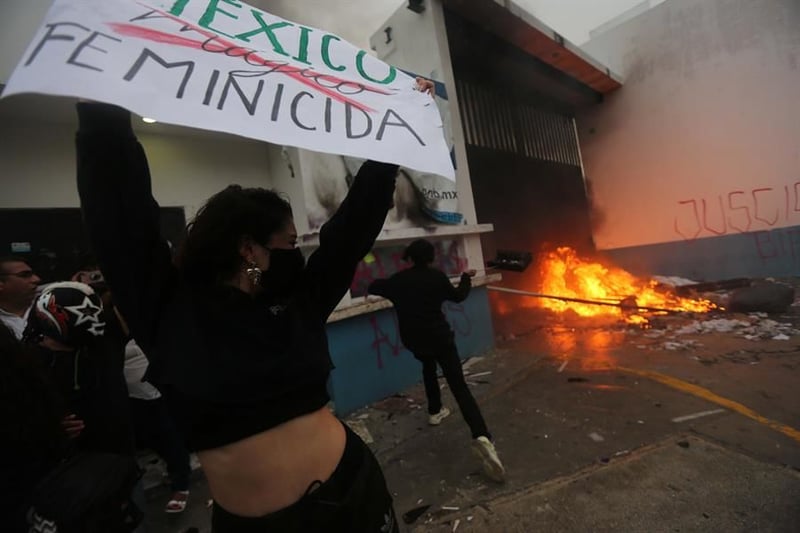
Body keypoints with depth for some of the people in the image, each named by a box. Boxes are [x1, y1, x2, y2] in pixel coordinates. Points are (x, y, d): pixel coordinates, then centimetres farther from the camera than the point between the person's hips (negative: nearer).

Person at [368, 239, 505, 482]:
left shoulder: (398, 280, 0)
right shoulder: (437, 276, -5)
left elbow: (373, 288, 14)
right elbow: (458, 296, 9)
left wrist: (391, 284, 32)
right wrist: (466, 278, 25)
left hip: (414, 340, 3)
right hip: (439, 337, -3)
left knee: (428, 365, 34)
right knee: (459, 386, -5)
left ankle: (435, 411, 41)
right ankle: (481, 436, -20)